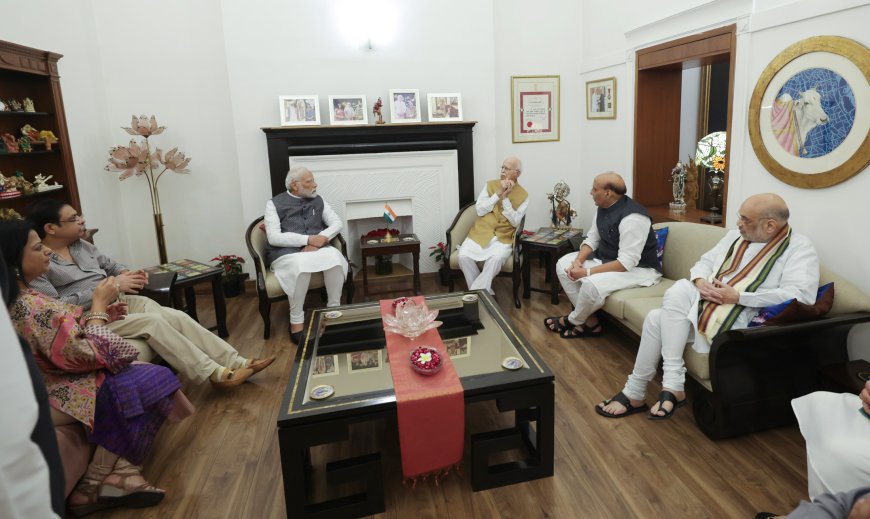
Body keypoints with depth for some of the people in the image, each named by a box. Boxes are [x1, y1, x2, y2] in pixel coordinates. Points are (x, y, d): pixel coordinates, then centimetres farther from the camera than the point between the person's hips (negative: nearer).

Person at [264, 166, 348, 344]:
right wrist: (308, 239, -19)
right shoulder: (275, 203, 2)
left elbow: (337, 223, 9)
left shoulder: (318, 200, 14)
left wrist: (320, 239, -12)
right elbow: (274, 237, -10)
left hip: (317, 248, 4)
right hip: (286, 253, -3)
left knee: (335, 256, -30)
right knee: (302, 266, -38)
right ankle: (296, 321, -23)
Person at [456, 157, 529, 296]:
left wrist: (505, 198, -13)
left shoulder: (523, 196, 4)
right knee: (464, 256, -25)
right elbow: (480, 210, 0)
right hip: (481, 233, 2)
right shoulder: (490, 185, 9)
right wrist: (498, 194, -9)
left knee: (496, 258, -34)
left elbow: (515, 222, -6)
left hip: (503, 238, -2)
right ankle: (483, 292, -9)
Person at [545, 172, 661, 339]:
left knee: (592, 284, -33)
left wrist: (587, 272, -30)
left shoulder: (632, 217, -28)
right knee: (563, 264, -1)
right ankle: (590, 322, -3)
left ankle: (573, 320, 1)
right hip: (607, 258, 9)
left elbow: (626, 263, -31)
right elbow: (592, 239, 7)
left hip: (639, 268, -9)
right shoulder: (603, 207, -1)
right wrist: (579, 260, -14)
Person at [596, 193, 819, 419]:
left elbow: (801, 295, -19)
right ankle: (672, 385, -16)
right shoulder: (737, 234, 17)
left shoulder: (799, 248, -4)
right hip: (704, 304, 7)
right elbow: (705, 261, 19)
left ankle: (635, 392, -8)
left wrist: (738, 296, -21)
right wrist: (700, 281, -6)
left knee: (658, 321, -21)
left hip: (739, 320, -7)